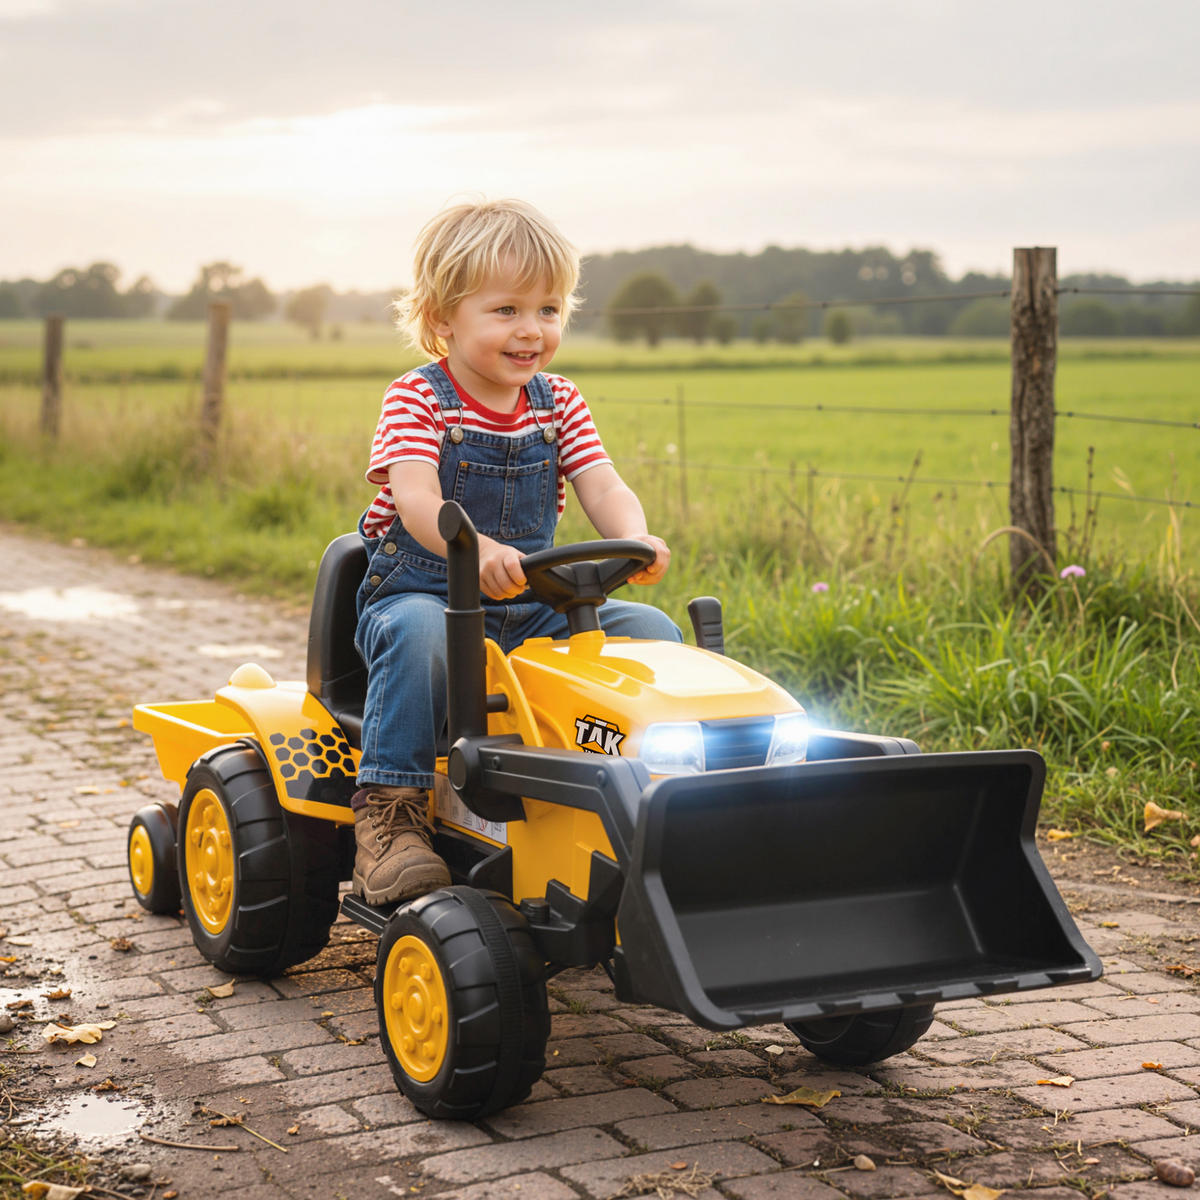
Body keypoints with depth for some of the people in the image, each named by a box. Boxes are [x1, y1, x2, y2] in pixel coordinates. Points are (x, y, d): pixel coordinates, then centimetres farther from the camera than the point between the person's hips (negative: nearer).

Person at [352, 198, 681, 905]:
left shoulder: (559, 403, 7)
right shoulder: (416, 400, -9)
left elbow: (603, 487, -5)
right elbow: (417, 499, -26)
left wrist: (635, 541, -30)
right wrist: (477, 550, -48)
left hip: (531, 606, 5)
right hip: (421, 591, -4)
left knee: (651, 629, -12)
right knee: (418, 633, -39)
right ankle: (392, 810, -31)